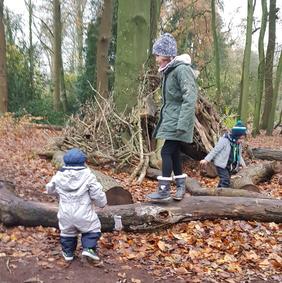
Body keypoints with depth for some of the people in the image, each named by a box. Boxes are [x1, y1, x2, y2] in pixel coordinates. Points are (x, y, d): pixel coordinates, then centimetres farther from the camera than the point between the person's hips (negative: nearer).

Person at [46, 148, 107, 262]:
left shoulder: (59, 176, -1)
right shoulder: (88, 175, -11)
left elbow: (50, 189, 14)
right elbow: (97, 193, -8)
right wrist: (102, 202, 12)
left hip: (65, 213, 3)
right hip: (83, 213, -3)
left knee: (67, 231, 25)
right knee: (92, 228, 19)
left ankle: (68, 252, 33)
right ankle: (89, 248, 6)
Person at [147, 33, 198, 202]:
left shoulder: (182, 69, -15)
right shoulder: (169, 71, 14)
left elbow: (190, 98, -23)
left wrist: (182, 123, -27)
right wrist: (163, 120, 19)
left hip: (177, 120, -9)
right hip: (170, 119, 9)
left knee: (167, 151, -10)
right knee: (174, 152, 12)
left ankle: (164, 190, -4)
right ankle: (181, 187, 22)